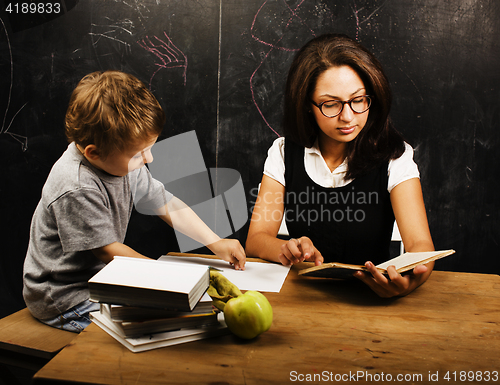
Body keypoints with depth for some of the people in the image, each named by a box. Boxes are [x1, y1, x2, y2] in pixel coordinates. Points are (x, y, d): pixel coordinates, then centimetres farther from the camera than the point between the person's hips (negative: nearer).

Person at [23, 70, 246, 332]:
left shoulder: (123, 163, -5)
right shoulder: (76, 190, -31)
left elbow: (167, 204, 3)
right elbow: (108, 251, -23)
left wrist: (216, 243, -2)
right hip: (63, 299, -8)